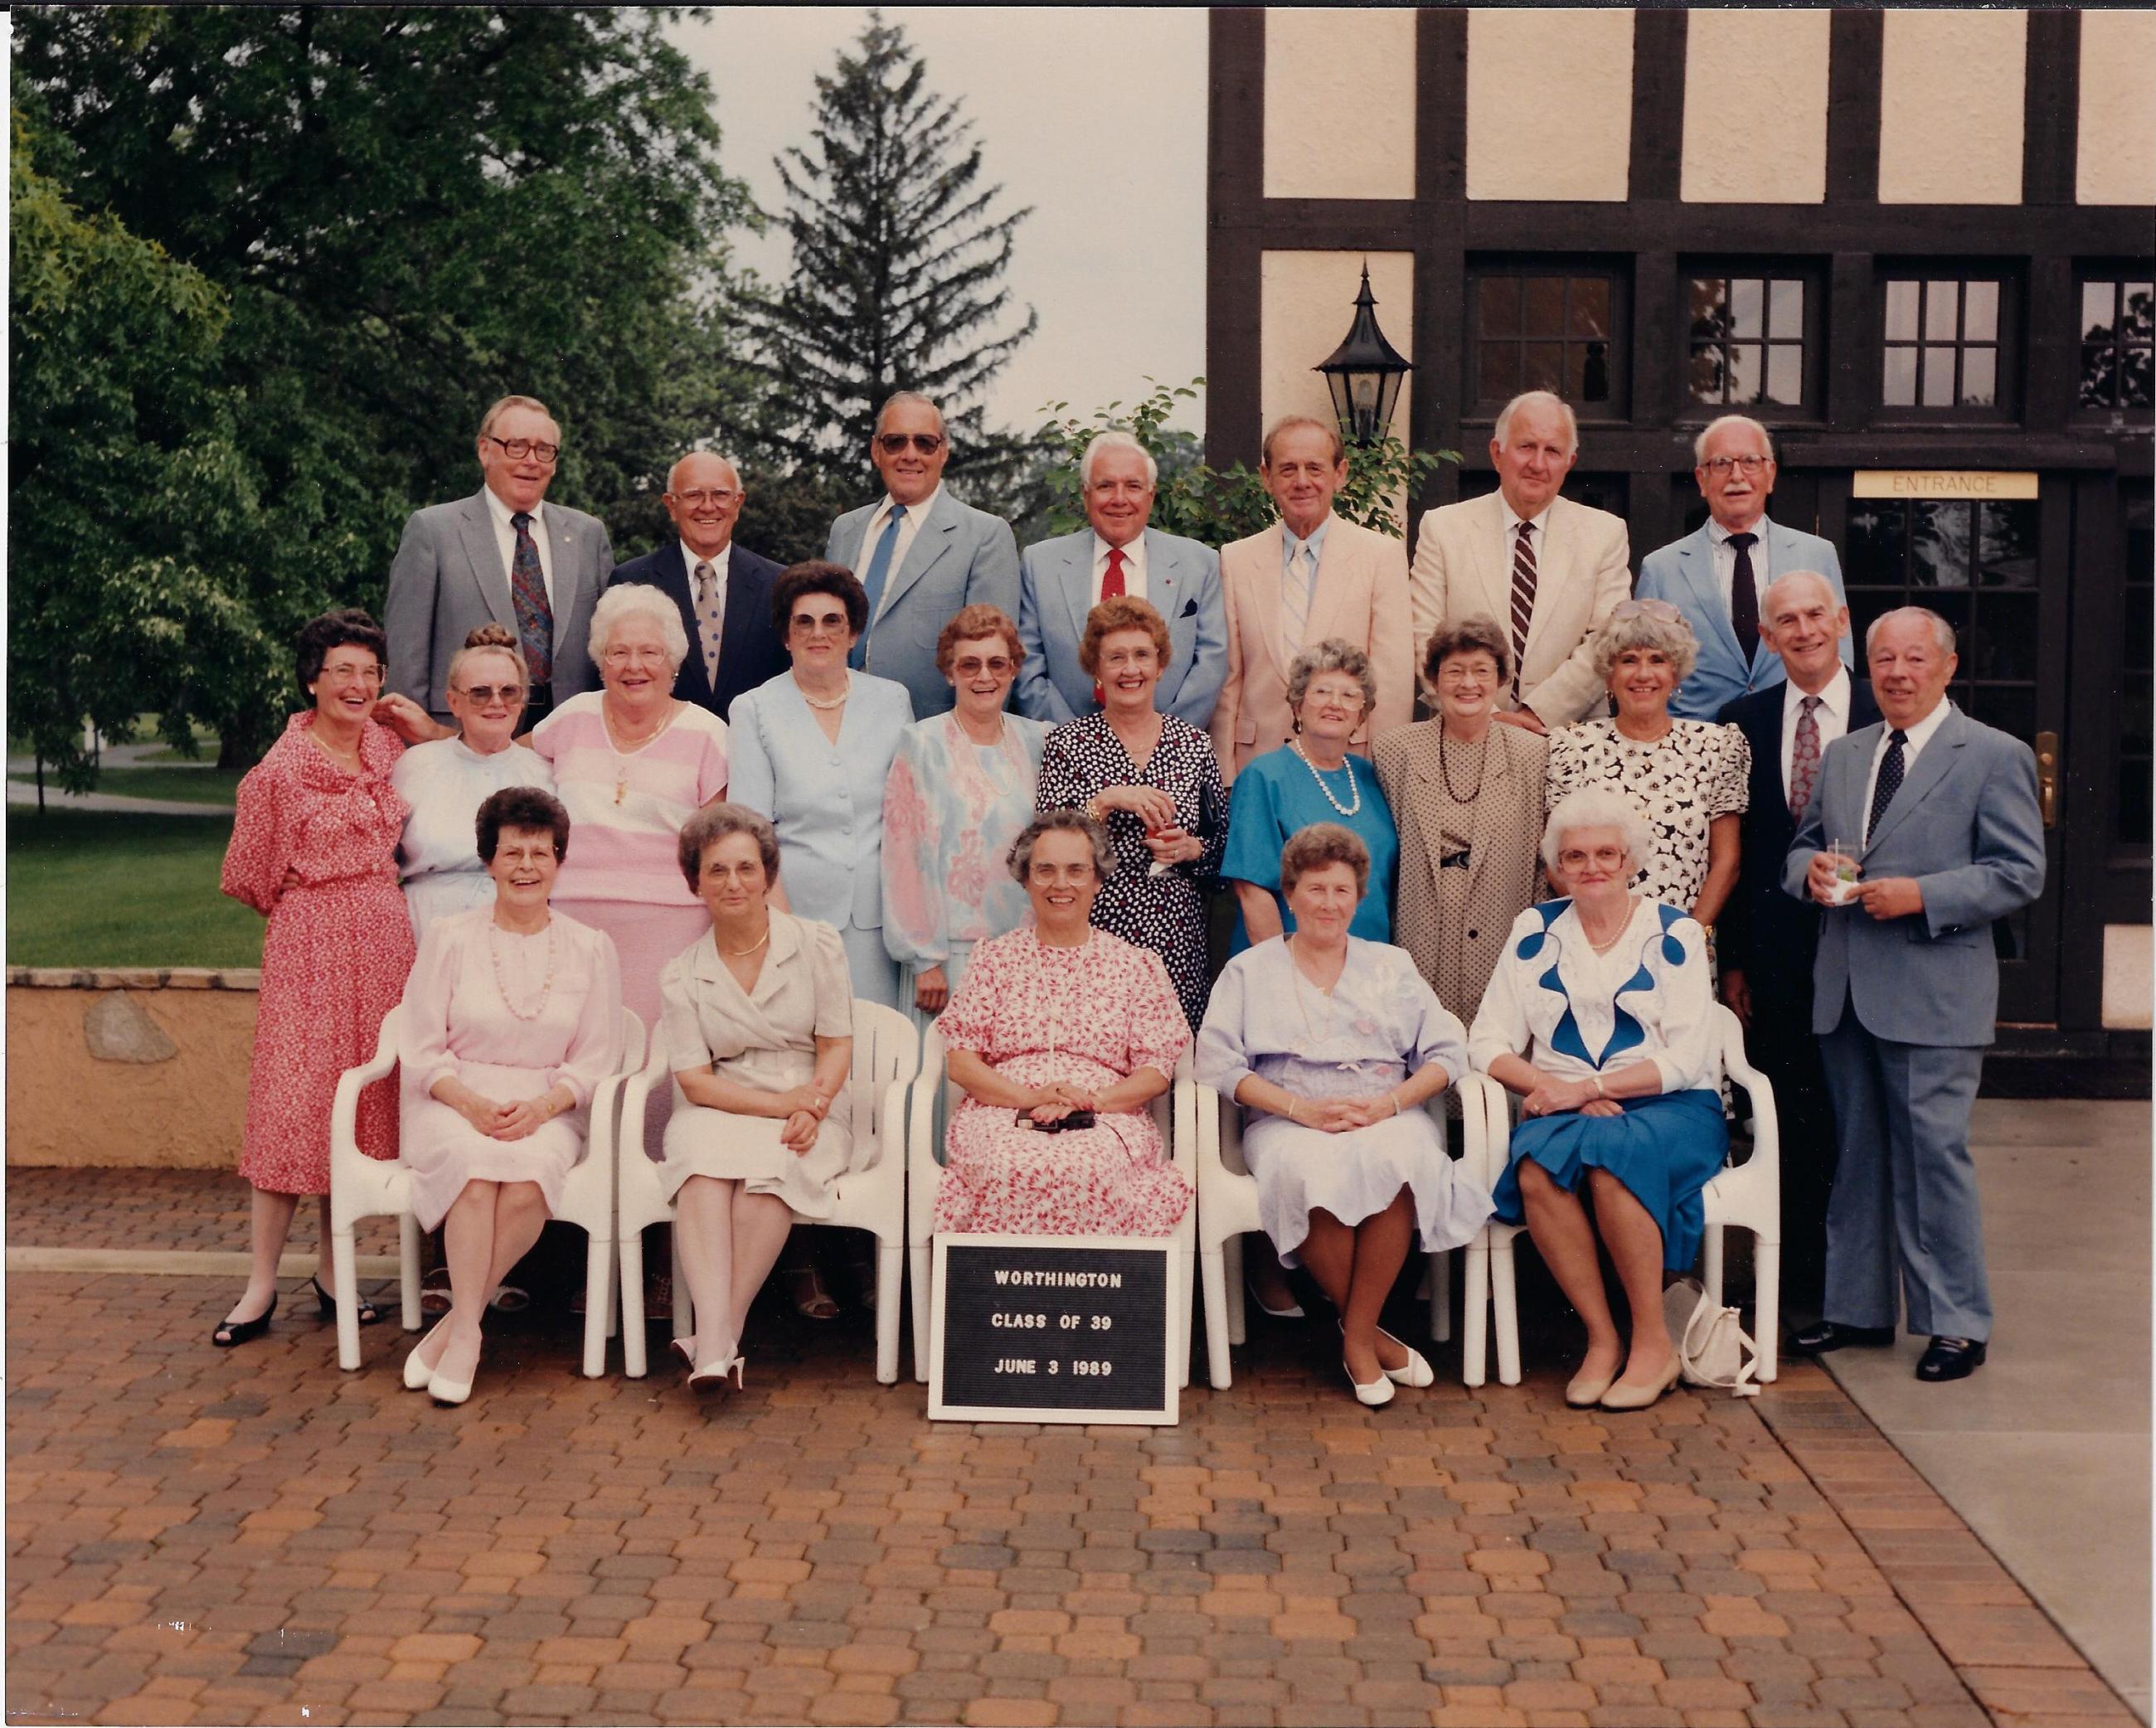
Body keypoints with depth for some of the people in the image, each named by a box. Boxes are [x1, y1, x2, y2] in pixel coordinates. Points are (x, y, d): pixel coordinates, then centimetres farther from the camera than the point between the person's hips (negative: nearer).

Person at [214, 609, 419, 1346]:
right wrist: (325, 904, 7)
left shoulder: (390, 746, 6)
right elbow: (251, 878, 1)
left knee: (362, 1099, 8)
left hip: (385, 939, 5)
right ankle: (261, 1286, 1)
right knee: (294, 1102, -6)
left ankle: (333, 1271, 18)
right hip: (310, 944, -5)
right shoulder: (282, 769, -9)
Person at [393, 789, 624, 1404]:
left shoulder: (590, 949, 8)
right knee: (477, 1168, -34)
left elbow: (596, 1060, 6)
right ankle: (468, 1334, -25)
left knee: (529, 1181, -33)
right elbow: (421, 1051, 2)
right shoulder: (448, 937, 5)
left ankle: (451, 1328, -20)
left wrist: (543, 1106, -13)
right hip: (452, 1102, -1)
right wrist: (471, 1103, -16)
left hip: (547, 1108, 1)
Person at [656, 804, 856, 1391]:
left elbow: (837, 1045, 2)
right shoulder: (682, 974, 7)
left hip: (810, 1111, -1)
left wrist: (809, 1109, -17)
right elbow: (695, 1079, 0)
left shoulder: (817, 944, 5)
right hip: (721, 1110, 1)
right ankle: (715, 1347, -45)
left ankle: (718, 1337, -32)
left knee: (768, 1166, -35)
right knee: (704, 1166, -34)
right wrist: (777, 1102, -15)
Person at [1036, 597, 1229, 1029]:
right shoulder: (1066, 743, 2)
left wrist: (1191, 848, -5)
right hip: (1092, 937, -2)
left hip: (1176, 942, 2)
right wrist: (1106, 800, -16)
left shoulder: (1195, 744, 8)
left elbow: (1224, 843, 14)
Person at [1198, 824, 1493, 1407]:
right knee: (1311, 1171, -37)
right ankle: (1368, 1334, -19)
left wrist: (1390, 1102, -9)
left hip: (1388, 1118, 1)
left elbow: (1447, 1053, 10)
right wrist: (1301, 1107, -12)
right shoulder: (1250, 970, 15)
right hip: (1288, 1122, -1)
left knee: (1397, 1160, -36)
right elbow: (1217, 1063, 1)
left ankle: (1357, 1334, -21)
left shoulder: (1391, 967, 21)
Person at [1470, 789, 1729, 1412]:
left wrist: (1588, 1087, -15)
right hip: (1565, 1108, 2)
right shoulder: (1535, 931, 10)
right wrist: (1559, 1091, -13)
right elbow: (1489, 1042, 4)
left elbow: (1685, 1057, -6)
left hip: (1668, 1110, -2)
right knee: (1536, 1167, -32)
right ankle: (1601, 1339, -20)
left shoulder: (1674, 933, 3)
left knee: (1610, 1155, -35)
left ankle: (1653, 1343, -21)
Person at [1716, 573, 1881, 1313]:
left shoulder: (1888, 716, 1)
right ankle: (1795, 1285, 18)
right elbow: (1731, 853, 6)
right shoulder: (1742, 721, 7)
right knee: (1788, 1122, 7)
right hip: (1776, 955, 2)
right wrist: (1732, 961, 4)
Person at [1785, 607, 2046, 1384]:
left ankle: (1956, 1324, 7)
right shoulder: (1842, 755, 16)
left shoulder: (1994, 757, -2)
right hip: (1845, 990, 6)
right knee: (1856, 1153, 12)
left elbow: (2019, 872, -8)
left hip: (1933, 991, -6)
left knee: (1933, 1152, -4)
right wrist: (1810, 870, -3)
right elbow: (1803, 845, 21)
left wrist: (1921, 896, -18)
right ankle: (1857, 1308, 23)